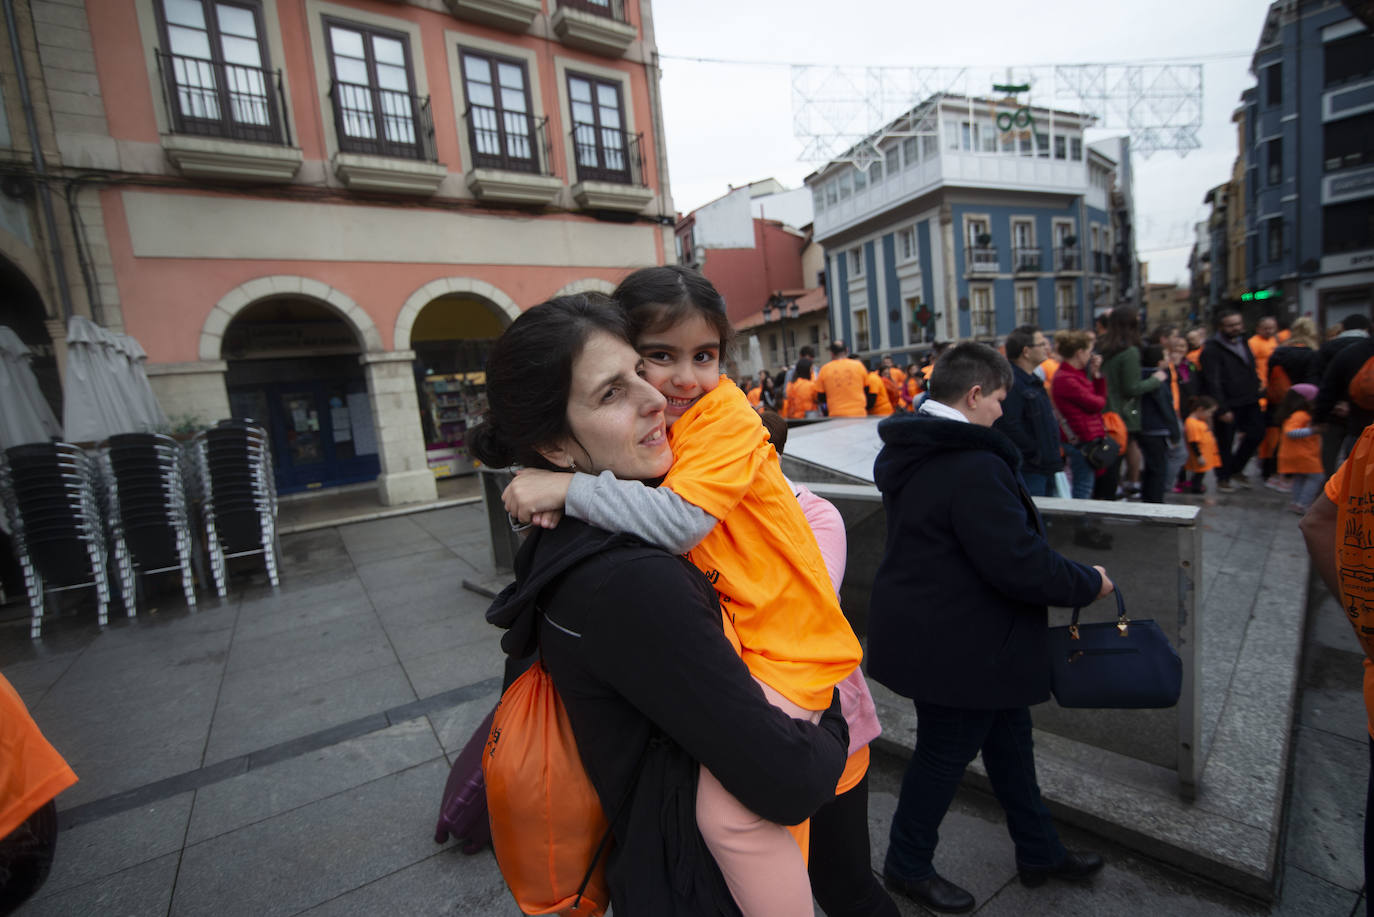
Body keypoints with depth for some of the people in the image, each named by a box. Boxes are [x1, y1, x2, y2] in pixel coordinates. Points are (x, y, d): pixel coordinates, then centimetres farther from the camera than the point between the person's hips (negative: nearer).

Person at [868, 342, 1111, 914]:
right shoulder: (973, 465, -27)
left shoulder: (907, 452, 4)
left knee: (1007, 735, 25)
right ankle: (907, 866, 35)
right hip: (958, 645, -10)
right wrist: (1089, 583, -8)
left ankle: (1039, 851, 47)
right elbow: (1019, 564, -27)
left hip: (929, 626, 10)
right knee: (945, 754, 11)